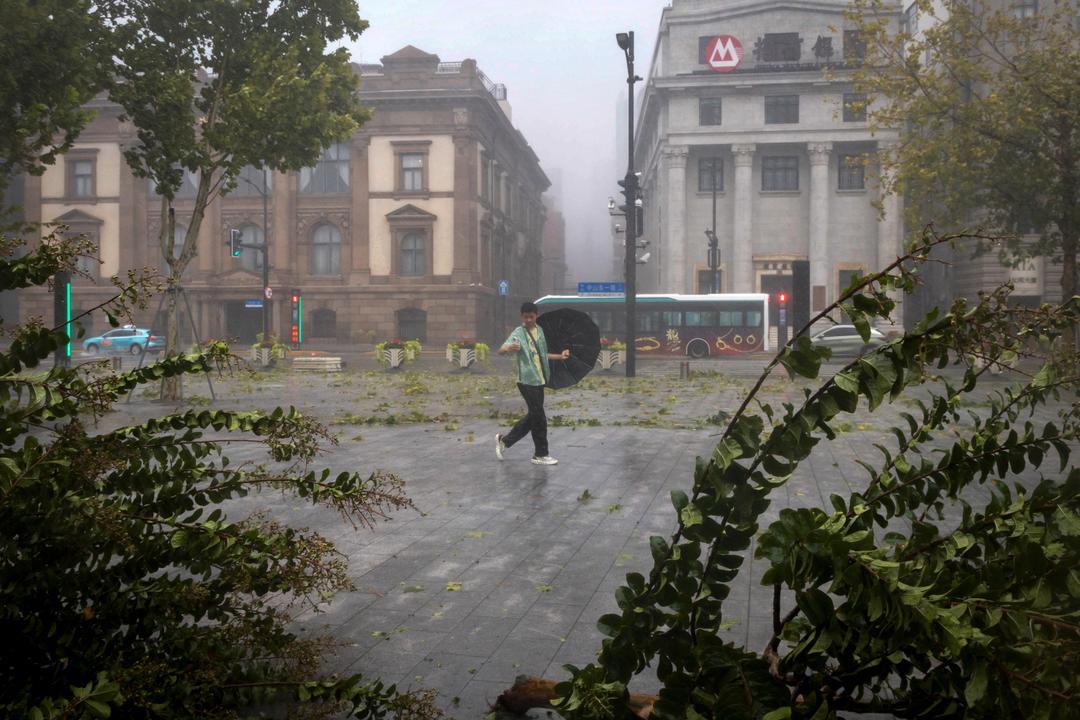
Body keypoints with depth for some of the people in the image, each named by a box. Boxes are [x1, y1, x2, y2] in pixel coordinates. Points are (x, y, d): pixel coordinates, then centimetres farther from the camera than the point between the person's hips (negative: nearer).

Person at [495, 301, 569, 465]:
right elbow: (500, 351, -23)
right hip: (527, 380, -8)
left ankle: (505, 440, 24)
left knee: (533, 416, 13)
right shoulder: (518, 333, -11)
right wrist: (509, 348, -44)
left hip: (539, 380, 8)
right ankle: (540, 454, 7)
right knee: (539, 417, -5)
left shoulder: (539, 330, 12)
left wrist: (560, 356, 16)